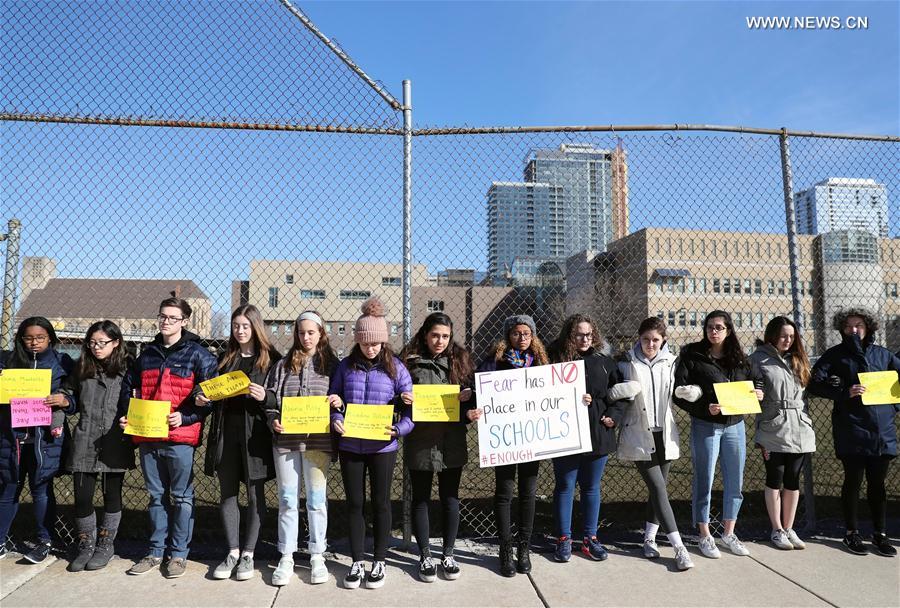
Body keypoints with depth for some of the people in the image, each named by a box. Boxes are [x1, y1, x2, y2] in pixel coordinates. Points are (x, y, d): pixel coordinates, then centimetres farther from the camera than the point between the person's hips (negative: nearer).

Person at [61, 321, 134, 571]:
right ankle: (86, 545, 23)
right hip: (84, 444, 3)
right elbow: (68, 395, 22)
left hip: (114, 443, -3)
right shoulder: (82, 369, 10)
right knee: (82, 497, 4)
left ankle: (106, 545, 25)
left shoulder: (127, 369, -1)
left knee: (112, 495, 9)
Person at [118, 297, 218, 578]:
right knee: (156, 496, 15)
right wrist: (125, 415, 9)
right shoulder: (147, 354, 15)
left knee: (181, 497, 5)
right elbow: (129, 386, 24)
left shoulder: (198, 354, -3)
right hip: (147, 437, 5)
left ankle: (179, 553, 16)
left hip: (180, 438, -5)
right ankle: (156, 551, 26)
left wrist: (185, 417, -18)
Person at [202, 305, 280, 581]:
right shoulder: (225, 358, 14)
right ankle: (232, 552, 19)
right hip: (226, 431, 4)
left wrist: (265, 397, -20)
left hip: (255, 432, -4)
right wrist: (203, 398, -2)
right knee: (227, 493, 8)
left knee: (255, 494, 3)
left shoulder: (271, 358, 1)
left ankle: (248, 554, 15)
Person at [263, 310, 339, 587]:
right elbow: (270, 400, 8)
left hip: (318, 441, -1)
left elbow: (341, 400, 7)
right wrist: (273, 421, -9)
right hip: (285, 440, 2)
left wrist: (338, 402, -14)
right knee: (287, 499, 8)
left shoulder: (331, 364, 5)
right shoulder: (283, 365, 9)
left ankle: (317, 556, 18)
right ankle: (286, 557, 19)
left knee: (316, 499, 5)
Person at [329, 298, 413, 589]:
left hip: (382, 446, -2)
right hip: (350, 446, 2)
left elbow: (411, 409, -5)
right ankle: (356, 563, 24)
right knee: (355, 503, 10)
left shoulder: (395, 367, -3)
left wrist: (397, 429, -22)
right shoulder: (345, 366, 3)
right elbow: (332, 401, 6)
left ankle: (379, 562, 25)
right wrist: (336, 420, -14)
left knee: (380, 502, 10)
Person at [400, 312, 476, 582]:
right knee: (421, 499, 9)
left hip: (452, 441, 2)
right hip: (420, 442, -2)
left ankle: (448, 554, 26)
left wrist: (470, 412, -14)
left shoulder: (460, 360, 5)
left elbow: (471, 396, 7)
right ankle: (425, 556, 23)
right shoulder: (410, 362, -3)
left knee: (450, 497, 11)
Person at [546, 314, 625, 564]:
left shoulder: (604, 363, 6)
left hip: (598, 435, 3)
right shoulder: (556, 360, -6)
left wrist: (613, 415, -3)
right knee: (565, 487, 8)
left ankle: (590, 538, 26)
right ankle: (564, 539, 20)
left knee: (591, 487, 14)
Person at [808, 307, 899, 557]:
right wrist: (845, 392, -17)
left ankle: (879, 534, 24)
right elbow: (815, 384, -7)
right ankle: (852, 533, 18)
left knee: (877, 483, 11)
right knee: (853, 482, 5)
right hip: (852, 431, -3)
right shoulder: (835, 355, 0)